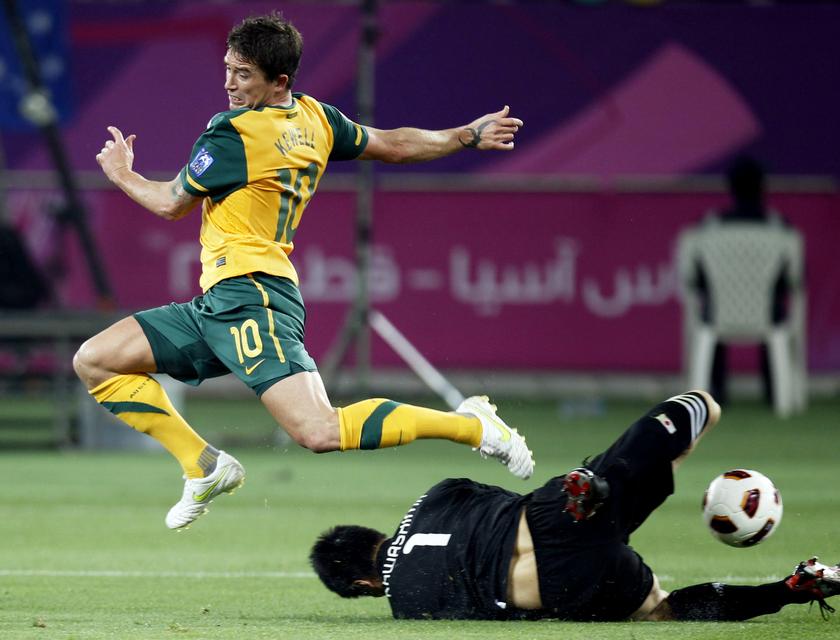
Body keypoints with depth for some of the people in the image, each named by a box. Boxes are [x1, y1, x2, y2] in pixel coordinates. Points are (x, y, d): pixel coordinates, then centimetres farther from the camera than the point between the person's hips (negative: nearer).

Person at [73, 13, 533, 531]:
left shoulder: (233, 133, -11)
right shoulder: (314, 118, 13)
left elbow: (171, 204, -1)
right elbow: (394, 145, 23)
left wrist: (122, 174, 20)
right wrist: (469, 136, 39)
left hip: (249, 298, -10)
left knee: (321, 434, -22)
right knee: (94, 361, 8)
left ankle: (470, 424, -9)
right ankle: (207, 469, 10)